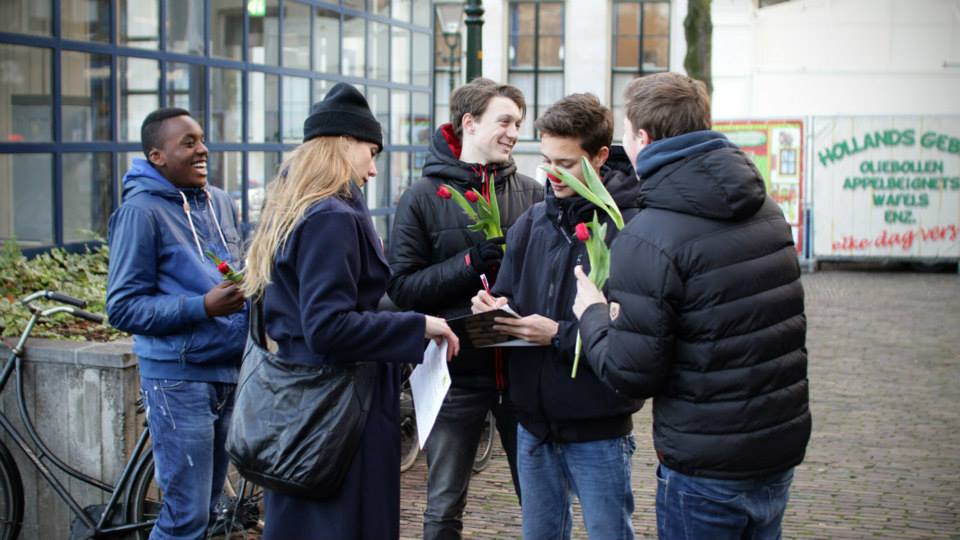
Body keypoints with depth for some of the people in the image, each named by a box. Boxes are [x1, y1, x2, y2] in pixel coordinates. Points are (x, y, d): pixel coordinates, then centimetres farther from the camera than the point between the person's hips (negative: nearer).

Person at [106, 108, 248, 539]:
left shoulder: (221, 203, 10)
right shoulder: (141, 211, -9)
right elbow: (123, 308, -11)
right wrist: (202, 307, -21)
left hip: (230, 370, 7)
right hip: (179, 378, -6)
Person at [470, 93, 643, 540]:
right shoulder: (531, 223, 5)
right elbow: (507, 294, 13)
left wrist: (560, 335, -23)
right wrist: (495, 308, -9)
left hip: (598, 429, -6)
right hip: (534, 422, 6)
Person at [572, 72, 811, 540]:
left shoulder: (648, 239, -20)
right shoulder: (766, 210, 4)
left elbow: (630, 375, -19)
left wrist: (593, 315, 0)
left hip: (706, 470, -7)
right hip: (782, 450, 7)